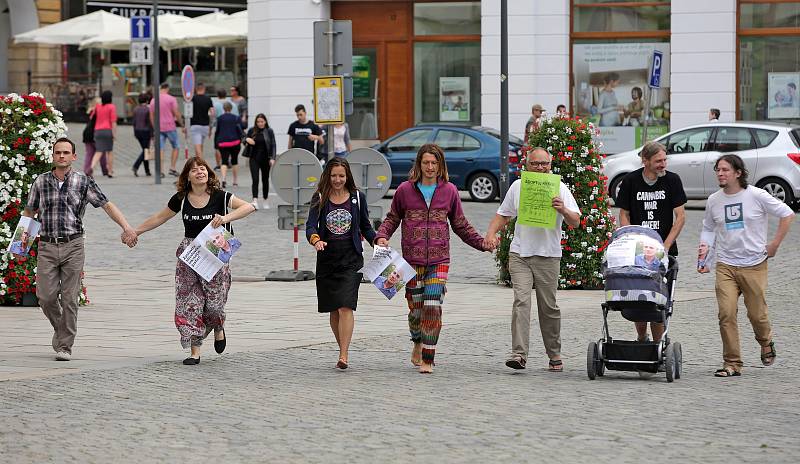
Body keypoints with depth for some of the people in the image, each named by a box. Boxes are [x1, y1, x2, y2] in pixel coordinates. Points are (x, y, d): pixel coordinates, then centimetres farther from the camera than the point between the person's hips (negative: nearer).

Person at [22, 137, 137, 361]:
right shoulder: (40, 182, 6)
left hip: (73, 246, -2)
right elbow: (29, 211, 17)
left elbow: (106, 205, -1)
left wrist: (127, 227, -12)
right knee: (45, 296, -2)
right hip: (47, 245, 2)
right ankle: (60, 328, 26)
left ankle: (65, 346, 5)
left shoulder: (83, 181, 1)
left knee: (69, 298, -2)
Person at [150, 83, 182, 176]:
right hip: (170, 127, -3)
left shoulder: (153, 101, 7)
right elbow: (176, 114, -9)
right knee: (175, 147, 11)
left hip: (159, 128, 3)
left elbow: (151, 117, 10)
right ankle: (172, 168, 2)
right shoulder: (171, 99, -5)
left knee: (160, 149, 2)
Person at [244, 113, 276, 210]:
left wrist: (272, 158, -14)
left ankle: (265, 200, 25)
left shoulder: (269, 131, -2)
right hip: (254, 158, 0)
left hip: (265, 158, 0)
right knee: (255, 179, -12)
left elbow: (273, 145, -4)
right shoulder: (252, 130, 2)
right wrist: (247, 140, -12)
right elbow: (245, 141, 12)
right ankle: (255, 200, -21)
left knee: (265, 179, 11)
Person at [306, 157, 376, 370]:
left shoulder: (357, 198, 5)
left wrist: (376, 242, -2)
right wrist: (315, 240, -29)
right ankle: (344, 350, 24)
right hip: (326, 260, 2)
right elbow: (311, 225, -8)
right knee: (333, 310, 8)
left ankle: (343, 356, -19)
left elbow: (365, 227, 14)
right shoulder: (320, 198, 3)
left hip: (351, 259, -2)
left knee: (345, 307, -15)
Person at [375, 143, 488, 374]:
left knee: (433, 307, -11)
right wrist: (382, 236, -7)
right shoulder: (405, 190, 5)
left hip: (439, 260, 0)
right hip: (412, 260, 0)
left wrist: (482, 243, 7)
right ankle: (418, 344, 33)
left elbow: (461, 225, 15)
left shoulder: (449, 191, 8)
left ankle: (428, 360, -9)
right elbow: (392, 218, 12)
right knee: (416, 307, 4)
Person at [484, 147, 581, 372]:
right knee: (521, 300, -14)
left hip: (548, 255, -1)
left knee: (548, 306, 5)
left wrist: (563, 210, -23)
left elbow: (575, 222, -2)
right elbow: (503, 215, 18)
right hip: (519, 254, 1)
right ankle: (519, 354, -20)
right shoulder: (517, 186, 10)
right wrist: (491, 233, -1)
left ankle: (554, 355, 19)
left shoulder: (560, 188, 3)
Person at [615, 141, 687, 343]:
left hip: (664, 250, 0)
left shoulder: (672, 180, 0)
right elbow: (624, 215, 7)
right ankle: (641, 339, 16)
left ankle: (657, 343, 3)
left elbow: (680, 217, 0)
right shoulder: (630, 181, 1)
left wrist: (666, 246, -8)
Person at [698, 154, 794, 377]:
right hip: (726, 265, 2)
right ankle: (732, 363, -3)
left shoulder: (756, 196, -8)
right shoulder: (713, 200, 3)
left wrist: (774, 244, -2)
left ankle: (766, 343, 38)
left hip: (754, 265, -2)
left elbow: (787, 214, 0)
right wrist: (704, 247, -3)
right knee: (726, 313, -11)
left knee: (757, 314, 4)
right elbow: (709, 229, 17)